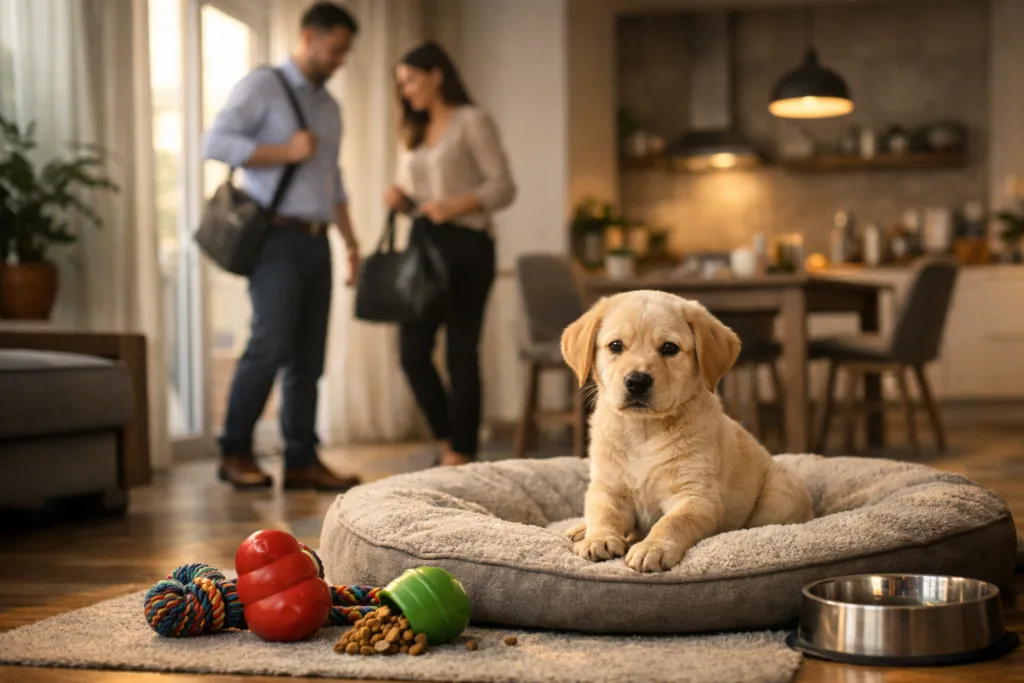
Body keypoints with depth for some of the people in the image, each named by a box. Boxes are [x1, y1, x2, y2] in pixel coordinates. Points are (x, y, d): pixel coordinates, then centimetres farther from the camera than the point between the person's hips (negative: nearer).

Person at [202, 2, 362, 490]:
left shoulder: (329, 106, 22)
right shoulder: (262, 86, 0)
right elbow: (216, 142, -11)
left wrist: (351, 241, 19)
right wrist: (285, 152, -14)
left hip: (316, 240, 7)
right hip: (278, 235, -7)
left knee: (308, 355, 4)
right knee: (272, 342, -17)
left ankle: (301, 460, 8)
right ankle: (235, 452, -7)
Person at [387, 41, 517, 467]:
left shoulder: (471, 121, -2)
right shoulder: (414, 132, 18)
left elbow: (503, 186, -9)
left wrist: (455, 206, -22)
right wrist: (399, 198, -1)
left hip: (465, 245, -7)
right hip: (423, 244, 7)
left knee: (461, 353, -3)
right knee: (412, 352, 2)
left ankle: (462, 455, 6)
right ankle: (448, 443, 19)